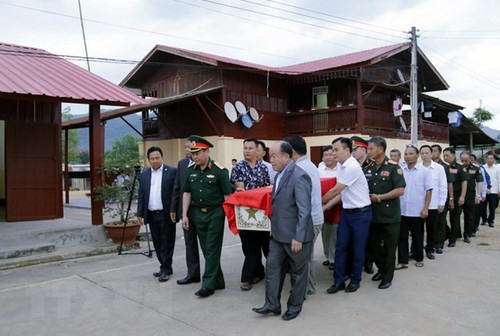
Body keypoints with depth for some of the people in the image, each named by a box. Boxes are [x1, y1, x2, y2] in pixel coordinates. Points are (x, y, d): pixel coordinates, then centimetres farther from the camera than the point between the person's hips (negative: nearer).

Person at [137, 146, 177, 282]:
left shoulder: (172, 171, -5)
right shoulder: (144, 174, 10)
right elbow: (141, 195, 11)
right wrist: (140, 213, 7)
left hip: (166, 214, -5)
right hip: (151, 215, 5)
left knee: (166, 243, 1)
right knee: (157, 244, 12)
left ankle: (166, 270, 9)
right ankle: (165, 267, 24)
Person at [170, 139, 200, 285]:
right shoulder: (181, 164, 9)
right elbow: (177, 187, 11)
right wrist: (173, 208, 10)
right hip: (186, 209, 6)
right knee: (189, 242, 13)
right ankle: (193, 273, 25)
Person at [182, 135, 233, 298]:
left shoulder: (219, 170, -12)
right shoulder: (191, 170, 4)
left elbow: (227, 195, -10)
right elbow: (187, 193, 8)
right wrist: (185, 215, 4)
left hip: (215, 213, -6)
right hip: (198, 213, 6)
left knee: (212, 249, -1)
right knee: (206, 249, 11)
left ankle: (208, 284, 6)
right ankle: (218, 281, 24)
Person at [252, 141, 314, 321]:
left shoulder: (299, 176, -20)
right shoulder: (280, 174, 9)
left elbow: (304, 210, -22)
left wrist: (298, 237, -22)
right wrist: (274, 228, 17)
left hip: (295, 235, -8)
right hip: (278, 234, 8)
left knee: (297, 273, 10)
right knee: (272, 267, 10)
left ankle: (295, 306, 26)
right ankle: (272, 305, 22)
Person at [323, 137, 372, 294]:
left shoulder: (352, 167, -22)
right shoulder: (340, 166, 5)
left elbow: (336, 190, -19)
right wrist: (326, 206, 1)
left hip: (361, 213, -8)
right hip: (346, 212, 8)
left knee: (357, 248, 7)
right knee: (341, 247, 7)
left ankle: (355, 280, 22)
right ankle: (339, 281, 16)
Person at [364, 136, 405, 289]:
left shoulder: (393, 167, -10)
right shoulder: (368, 168, 6)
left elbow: (400, 190, -16)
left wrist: (379, 197, -18)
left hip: (390, 215, -5)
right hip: (372, 215, 5)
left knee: (389, 248, 7)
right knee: (372, 245, 15)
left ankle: (387, 277, 21)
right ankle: (382, 268, 37)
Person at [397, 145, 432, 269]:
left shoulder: (424, 171, -4)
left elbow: (429, 191, -3)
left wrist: (426, 208, -9)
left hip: (417, 211, -2)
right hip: (401, 210, 2)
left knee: (417, 237, 11)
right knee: (402, 236, 6)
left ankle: (419, 258, 27)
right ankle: (402, 261, 15)